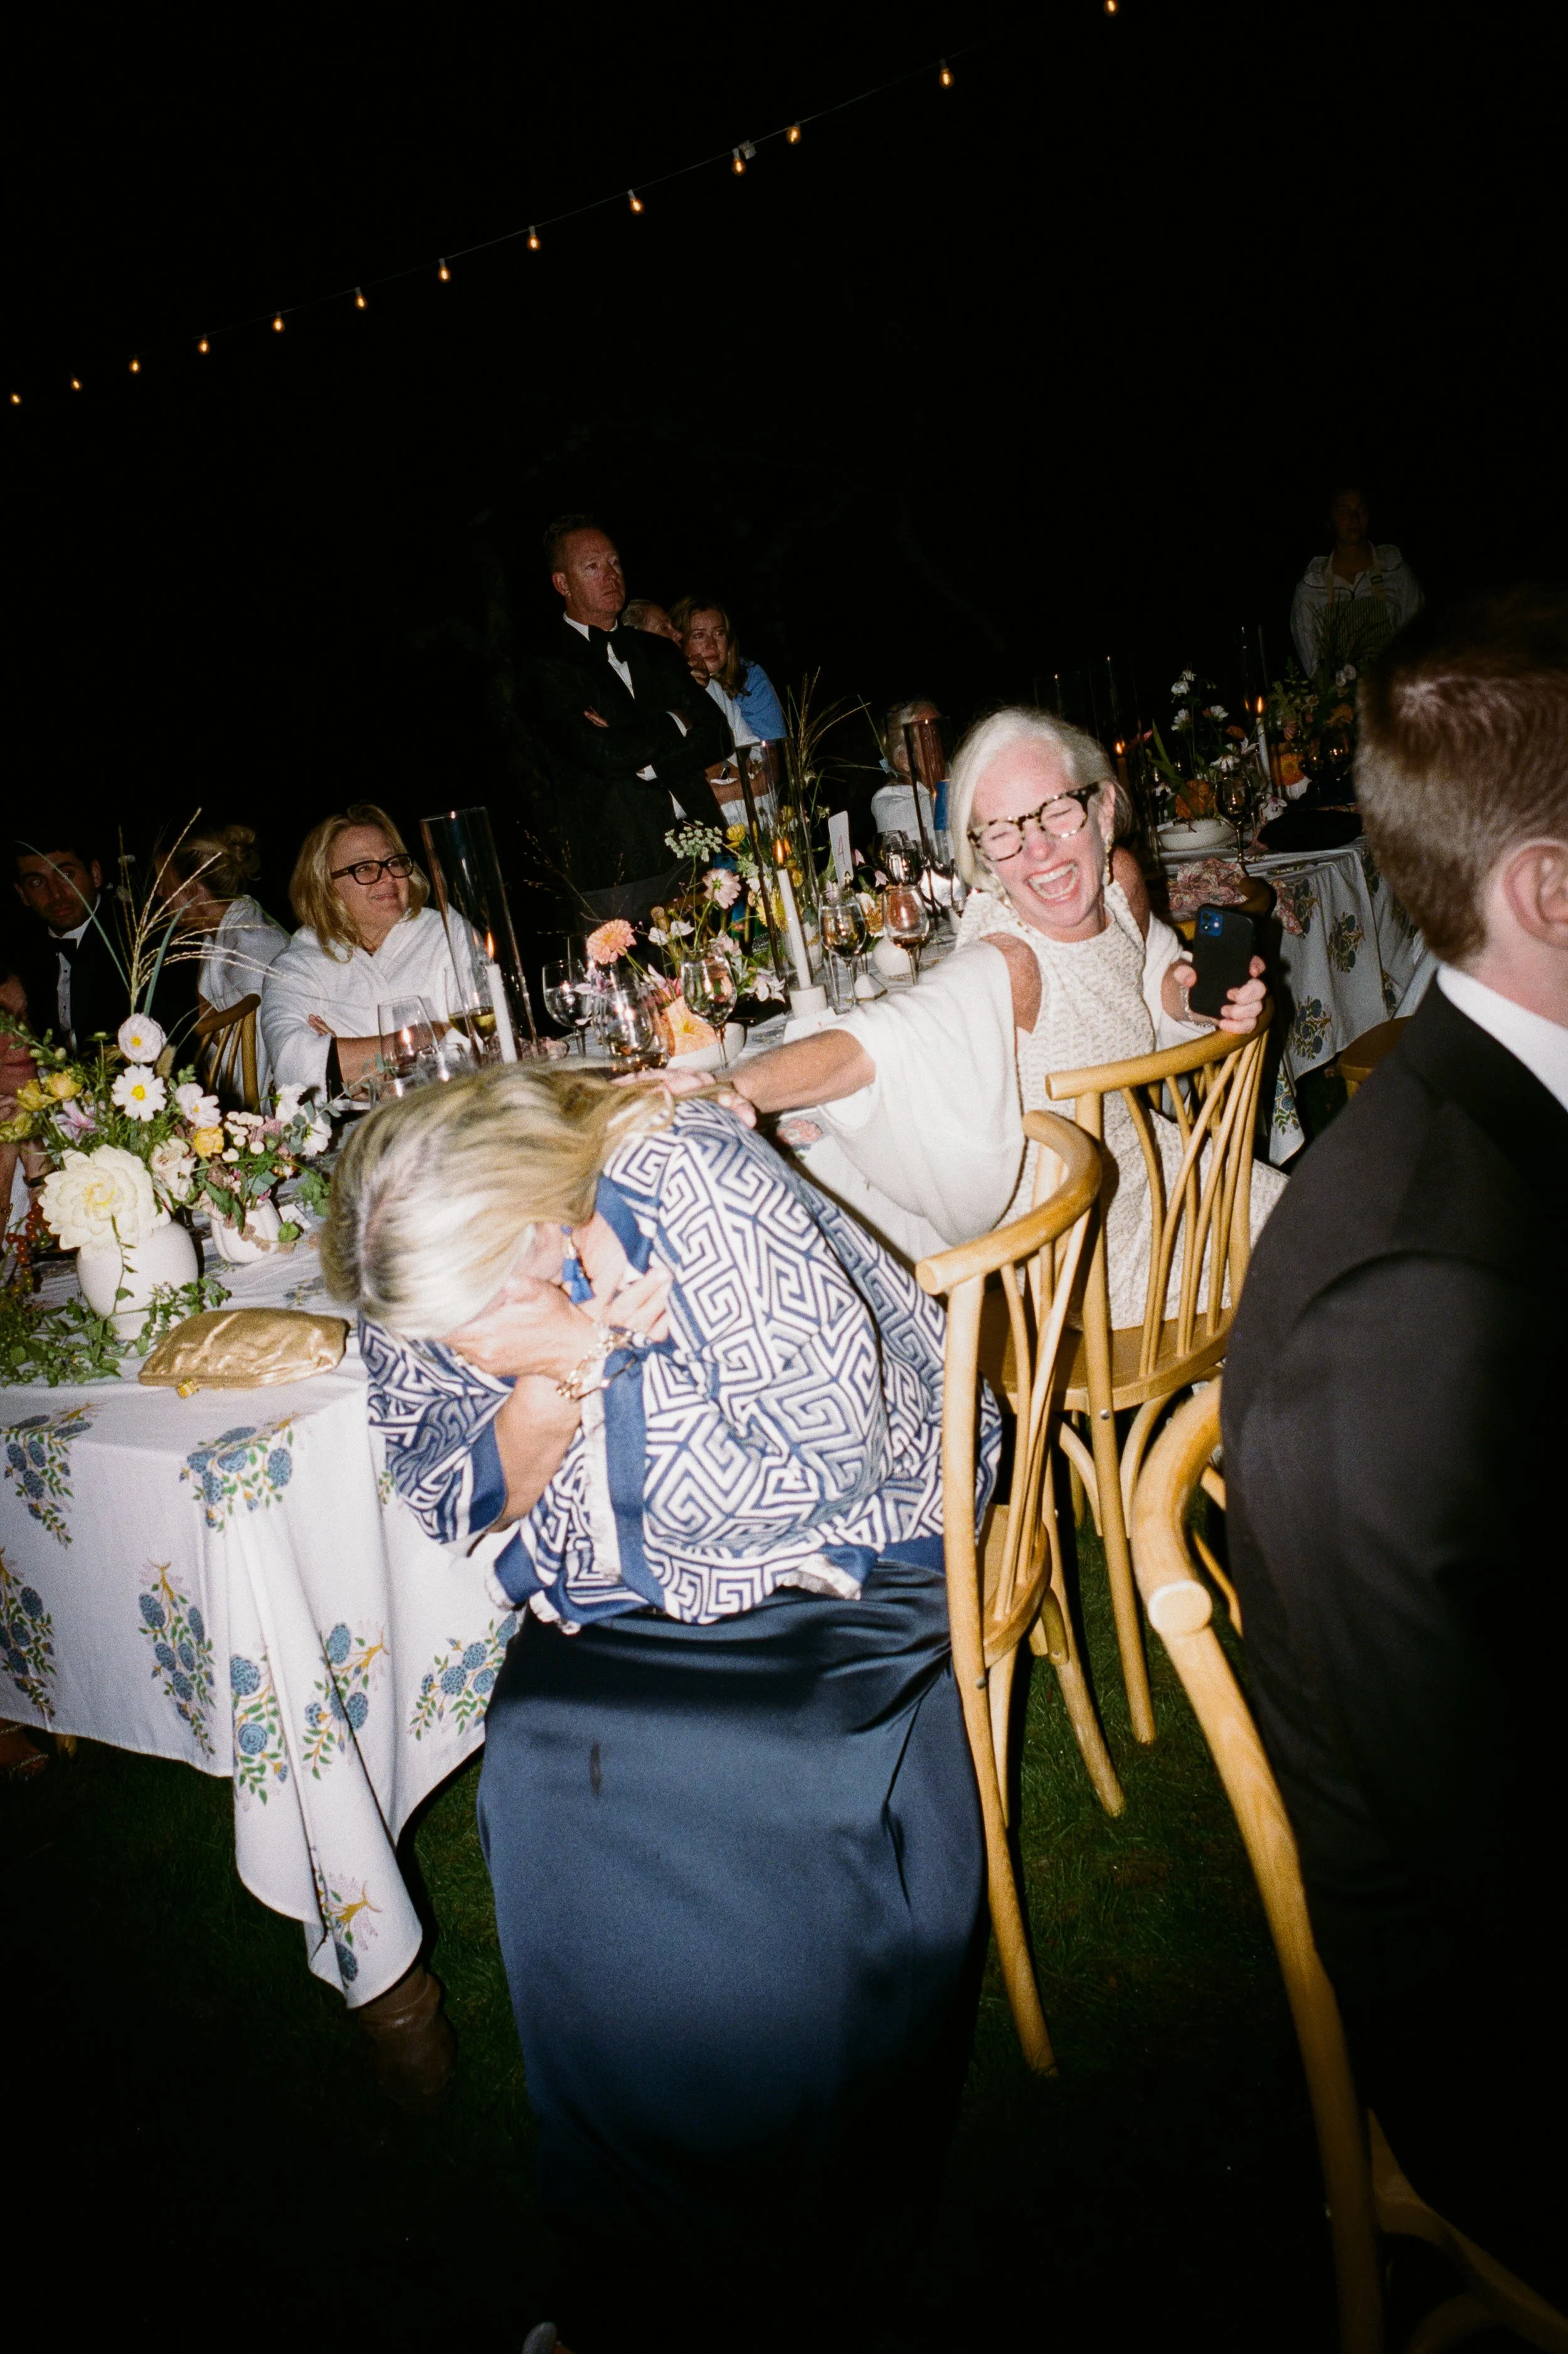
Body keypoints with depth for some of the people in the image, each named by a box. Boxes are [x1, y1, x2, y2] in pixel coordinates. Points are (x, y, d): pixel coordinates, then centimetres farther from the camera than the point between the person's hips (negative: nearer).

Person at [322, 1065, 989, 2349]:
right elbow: (457, 1504, 0)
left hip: (832, 1561, -3)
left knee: (805, 1775, -28)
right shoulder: (420, 1280, -8)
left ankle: (827, 2207, -1)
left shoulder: (697, 1183, -23)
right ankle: (651, 2227, -1)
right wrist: (552, 1383, -21)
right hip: (604, 1606, 4)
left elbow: (835, 1443, -20)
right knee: (539, 1773, -23)